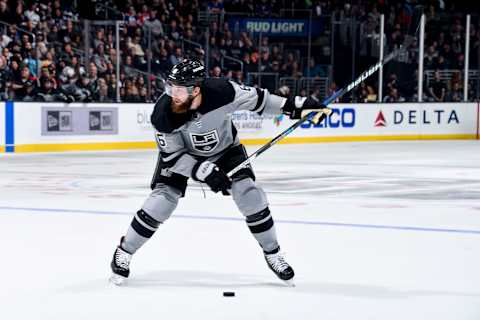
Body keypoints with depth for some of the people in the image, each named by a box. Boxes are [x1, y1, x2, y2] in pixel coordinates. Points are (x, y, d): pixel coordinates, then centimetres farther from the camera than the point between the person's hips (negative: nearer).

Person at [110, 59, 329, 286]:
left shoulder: (221, 92, -35)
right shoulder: (163, 113, -33)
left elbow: (255, 98, -17)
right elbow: (172, 155, -23)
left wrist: (293, 105, -18)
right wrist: (203, 171, -34)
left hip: (225, 149, 1)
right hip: (181, 154, -1)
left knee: (250, 195, -11)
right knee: (163, 198, -15)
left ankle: (272, 253, 8)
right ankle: (124, 252, 3)